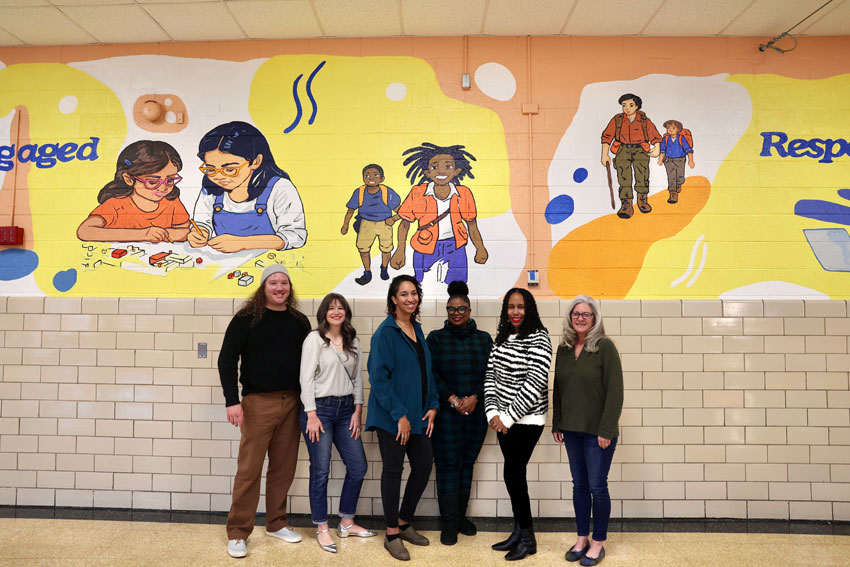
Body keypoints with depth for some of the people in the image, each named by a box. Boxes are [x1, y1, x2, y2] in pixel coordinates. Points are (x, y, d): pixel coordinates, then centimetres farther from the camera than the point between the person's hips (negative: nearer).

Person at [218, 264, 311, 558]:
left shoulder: (299, 321, 9)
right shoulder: (246, 319, -3)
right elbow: (227, 360, -5)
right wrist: (232, 401, -13)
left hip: (291, 402, 4)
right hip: (257, 402, -4)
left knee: (284, 467, 11)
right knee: (249, 469, -1)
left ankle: (276, 523, 27)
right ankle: (237, 533, 14)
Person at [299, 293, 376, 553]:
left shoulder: (353, 342, 10)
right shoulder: (314, 339, -5)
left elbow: (357, 378, 11)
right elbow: (306, 378, -9)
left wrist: (357, 411, 4)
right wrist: (311, 415, -14)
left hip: (345, 408, 6)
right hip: (319, 407, -5)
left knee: (358, 467, 8)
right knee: (320, 471, 1)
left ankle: (346, 523, 25)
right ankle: (322, 529, 17)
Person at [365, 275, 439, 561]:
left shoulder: (417, 330, 10)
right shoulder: (385, 332, -12)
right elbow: (378, 376, -17)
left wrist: (432, 406, 6)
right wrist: (399, 414, -18)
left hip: (418, 415, 7)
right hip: (392, 416, -7)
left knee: (423, 466, 10)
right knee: (393, 470, 4)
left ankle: (404, 523, 31)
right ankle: (392, 535, 21)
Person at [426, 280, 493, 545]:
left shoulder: (483, 339, 8)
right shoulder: (436, 338, 2)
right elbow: (431, 373, -4)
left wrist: (474, 398, -12)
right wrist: (453, 399, -13)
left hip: (476, 412, 2)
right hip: (445, 412, -2)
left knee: (467, 462, 10)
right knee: (448, 464, -1)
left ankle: (461, 515, 24)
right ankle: (449, 522, 9)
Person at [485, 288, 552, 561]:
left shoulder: (538, 339, -12)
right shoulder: (502, 338, 8)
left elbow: (534, 384, -18)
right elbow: (490, 376, 7)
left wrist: (508, 417, -16)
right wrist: (493, 413, -4)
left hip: (527, 419, -6)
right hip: (504, 419, 6)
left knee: (513, 473, -3)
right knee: (514, 474, 12)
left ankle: (528, 538, 14)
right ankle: (519, 532, 26)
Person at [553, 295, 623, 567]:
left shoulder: (605, 346, -10)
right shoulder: (563, 349, 6)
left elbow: (614, 391, -12)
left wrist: (606, 429, -15)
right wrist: (556, 425, 10)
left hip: (598, 431, -5)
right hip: (571, 430, 5)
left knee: (597, 486, 3)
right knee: (579, 485, 14)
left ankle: (598, 544, 20)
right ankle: (582, 539, 27)